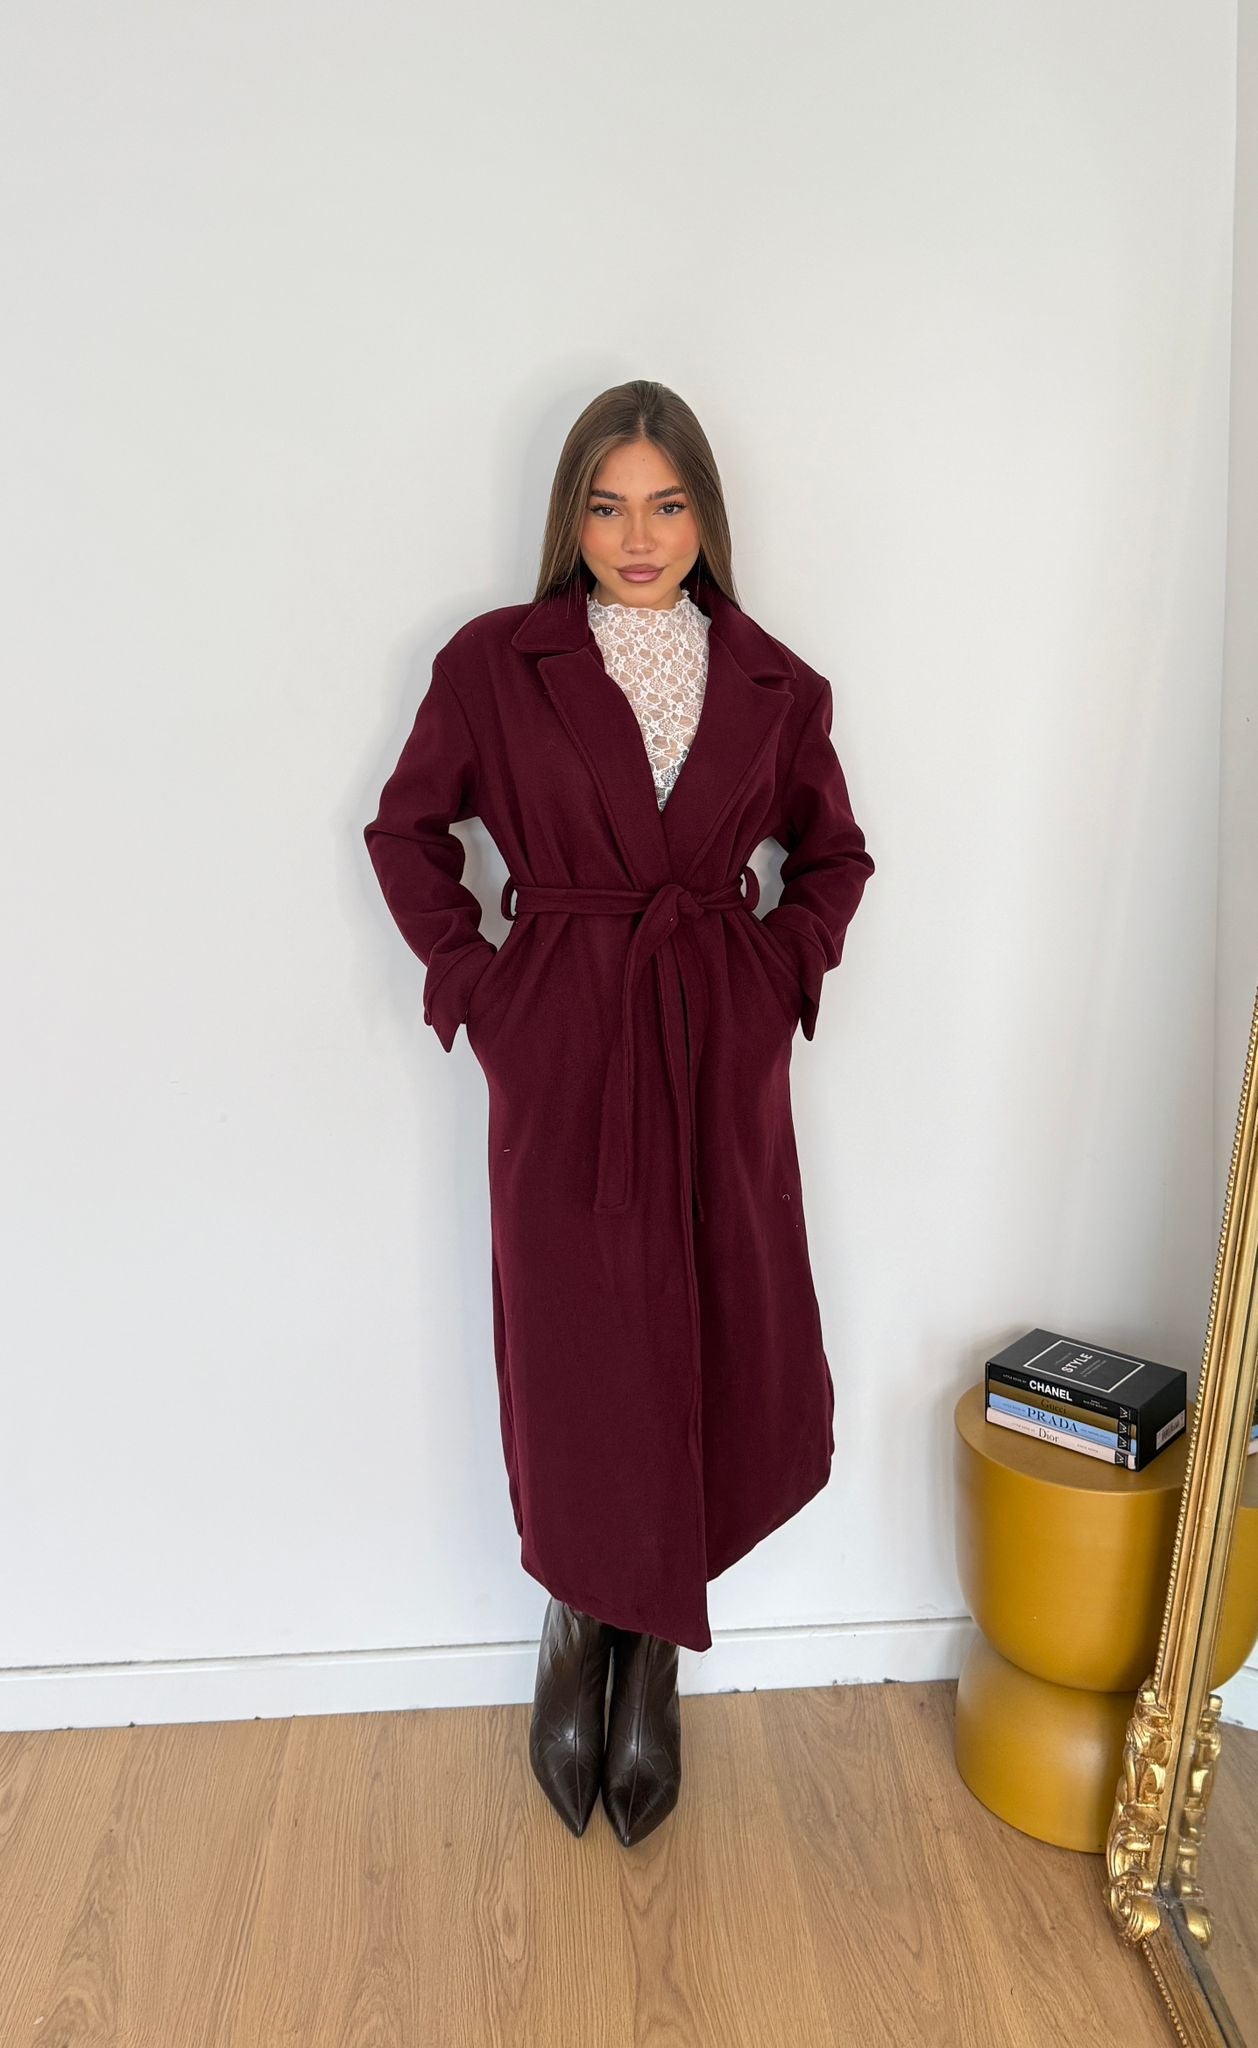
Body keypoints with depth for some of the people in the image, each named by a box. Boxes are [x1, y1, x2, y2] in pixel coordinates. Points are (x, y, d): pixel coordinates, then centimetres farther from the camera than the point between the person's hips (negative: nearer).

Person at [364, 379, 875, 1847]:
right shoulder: (495, 661, -1)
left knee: (724, 1360, 5)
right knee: (575, 1359, 3)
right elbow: (407, 829, 8)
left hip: (723, 1060, 3)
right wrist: (469, 979, -1)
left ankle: (648, 1652, 30)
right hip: (561, 1054, -2)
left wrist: (784, 970, 3)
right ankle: (581, 1629, 32)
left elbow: (832, 853, 18)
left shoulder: (775, 684, 5)